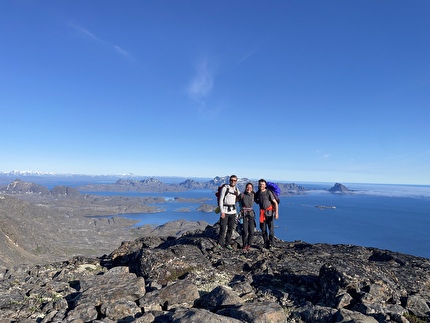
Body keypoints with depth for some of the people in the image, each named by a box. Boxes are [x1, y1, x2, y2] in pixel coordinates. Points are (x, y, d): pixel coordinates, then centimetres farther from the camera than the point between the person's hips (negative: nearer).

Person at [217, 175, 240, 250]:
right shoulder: (225, 188, -6)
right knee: (223, 229, -5)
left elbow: (238, 200, 17)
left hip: (233, 211, 5)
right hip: (225, 211, -5)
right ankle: (220, 244, 7)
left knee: (230, 229, 8)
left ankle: (228, 243, 20)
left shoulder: (236, 189, 10)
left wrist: (237, 195, -4)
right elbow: (221, 200, -9)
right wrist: (222, 211, -14)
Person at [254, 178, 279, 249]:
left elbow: (275, 203, -12)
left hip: (269, 211, -5)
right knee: (263, 229, 5)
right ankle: (266, 244, 15)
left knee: (271, 227, -8)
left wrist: (276, 213, -19)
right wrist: (253, 198, 7)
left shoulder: (268, 192, -12)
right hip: (262, 212, 5)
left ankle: (271, 242, 6)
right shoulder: (257, 193, 4)